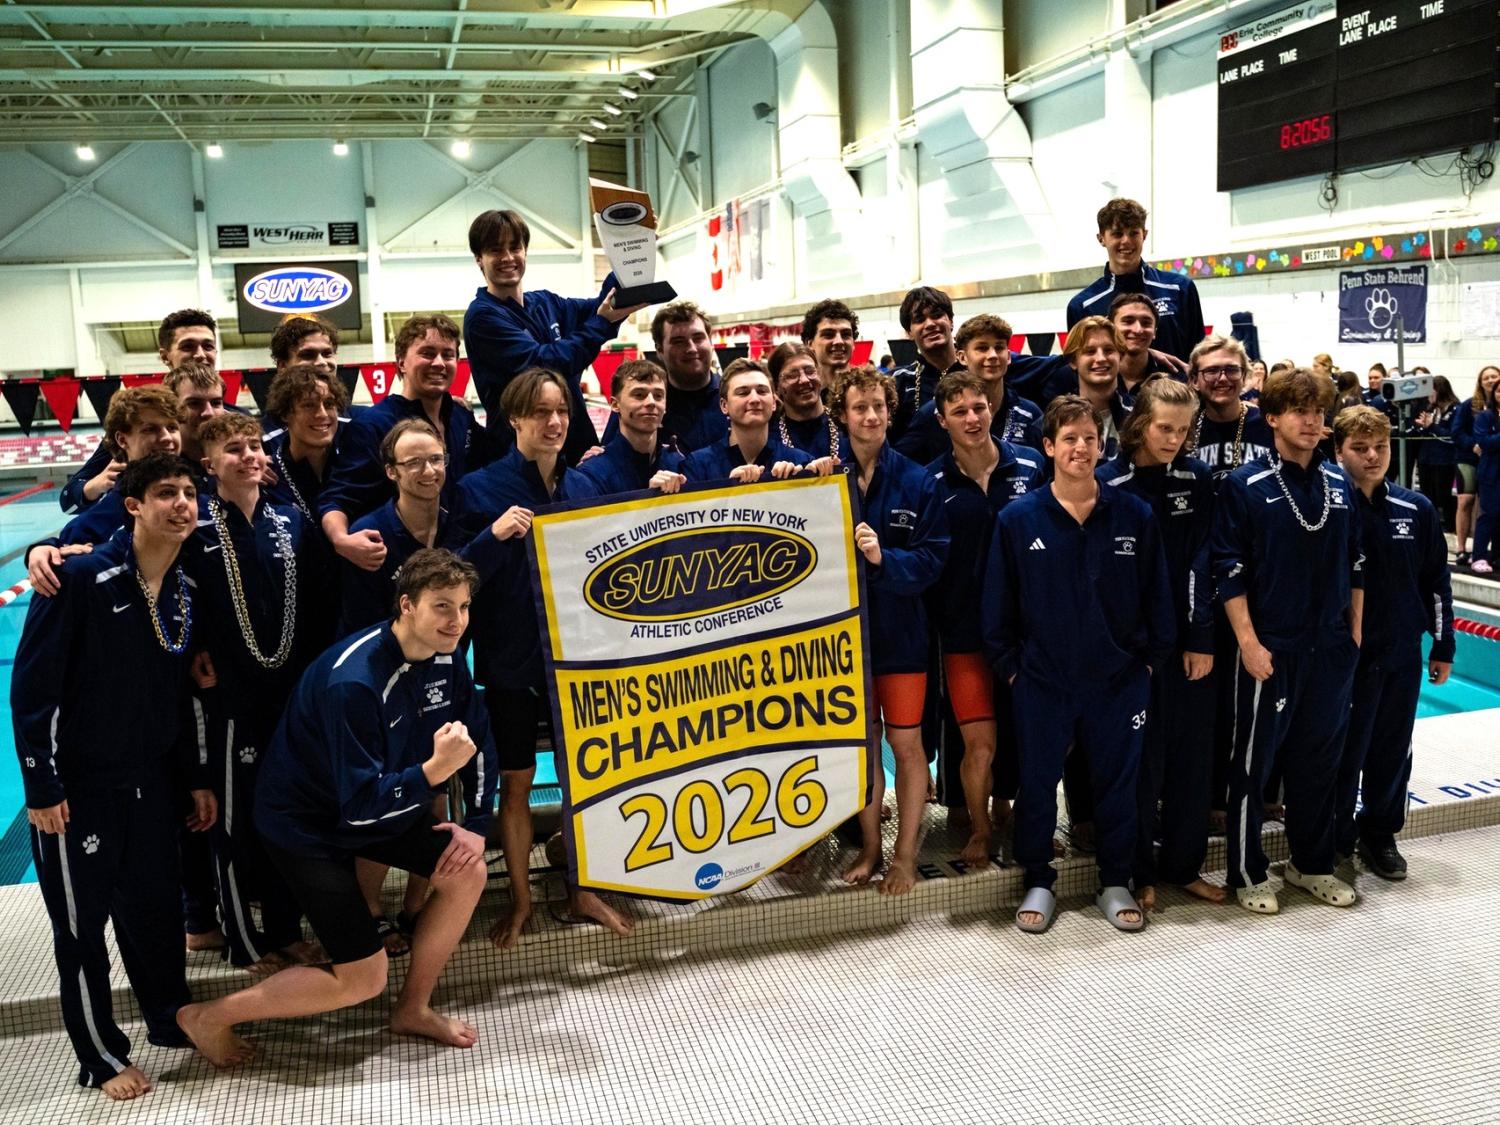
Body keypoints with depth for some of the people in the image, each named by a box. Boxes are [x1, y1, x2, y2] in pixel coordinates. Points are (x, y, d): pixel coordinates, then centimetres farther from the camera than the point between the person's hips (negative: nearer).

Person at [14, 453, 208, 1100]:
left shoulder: (183, 591, 2)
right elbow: (31, 686, -16)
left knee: (156, 905, 16)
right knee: (82, 921, 8)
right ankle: (102, 1057, 24)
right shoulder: (82, 578, -18)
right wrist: (41, 788, -16)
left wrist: (197, 778, 11)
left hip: (150, 781, 6)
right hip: (77, 786, -5)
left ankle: (171, 1018, 36)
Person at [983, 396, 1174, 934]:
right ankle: (1038, 882, 26)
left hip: (1118, 681, 1)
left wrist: (1150, 659, 3)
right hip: (1042, 682, -1)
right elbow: (997, 603, 0)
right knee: (1037, 782, 8)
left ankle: (1116, 883, 29)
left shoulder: (1135, 515, -2)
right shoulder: (1017, 519, -5)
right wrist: (1009, 666, -2)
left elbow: (1156, 596, 5)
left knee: (1117, 782, 12)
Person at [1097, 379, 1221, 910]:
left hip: (1189, 640, 3)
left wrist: (1202, 638, -5)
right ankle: (1139, 870, 18)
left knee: (1192, 752, 10)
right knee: (1141, 756, 3)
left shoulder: (1197, 478, 4)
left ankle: (1183, 864, 25)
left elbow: (1201, 562, 1)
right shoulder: (1109, 482, -6)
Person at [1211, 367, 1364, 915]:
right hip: (1271, 649, -5)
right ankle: (1247, 873, 17)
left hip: (1332, 649, 5)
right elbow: (1230, 572, -10)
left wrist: (1355, 633, 8)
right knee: (1253, 763, 4)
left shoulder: (1340, 484, 8)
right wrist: (1248, 642, -15)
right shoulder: (1245, 486, -7)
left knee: (1319, 760, 15)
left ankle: (1312, 864, 30)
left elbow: (1356, 565, 13)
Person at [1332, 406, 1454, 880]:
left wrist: (1443, 647, 10)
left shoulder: (1417, 510, 1)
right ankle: (1336, 845, 18)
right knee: (1345, 753, 4)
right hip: (1344, 657, -4)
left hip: (1403, 654, 4)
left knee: (1393, 751, 13)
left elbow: (1436, 582, 9)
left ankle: (1380, 835, 31)